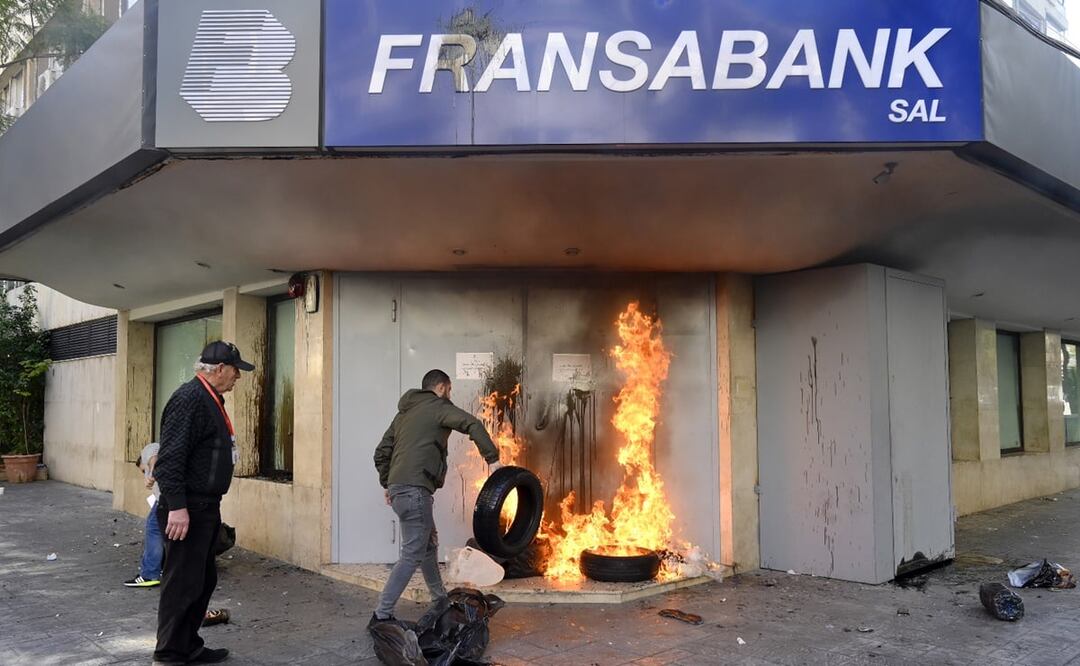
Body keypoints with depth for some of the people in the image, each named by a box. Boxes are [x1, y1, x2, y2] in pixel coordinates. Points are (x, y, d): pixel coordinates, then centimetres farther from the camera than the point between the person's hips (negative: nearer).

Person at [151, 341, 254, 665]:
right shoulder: (189, 399, -17)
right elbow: (170, 457, -24)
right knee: (182, 583, -2)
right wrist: (176, 506, -26)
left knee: (203, 580, 18)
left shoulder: (211, 399, 15)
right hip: (187, 510, -11)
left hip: (205, 508, 11)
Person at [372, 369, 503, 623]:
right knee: (412, 554, -7)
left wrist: (388, 484, 28)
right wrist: (492, 458, -16)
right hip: (415, 488, -9)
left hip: (398, 487, 9)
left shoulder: (404, 413, 23)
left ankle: (441, 600, 33)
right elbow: (472, 424, -18)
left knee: (429, 544, 21)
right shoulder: (437, 407, -1)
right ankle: (382, 615, -8)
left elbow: (381, 453, 24)